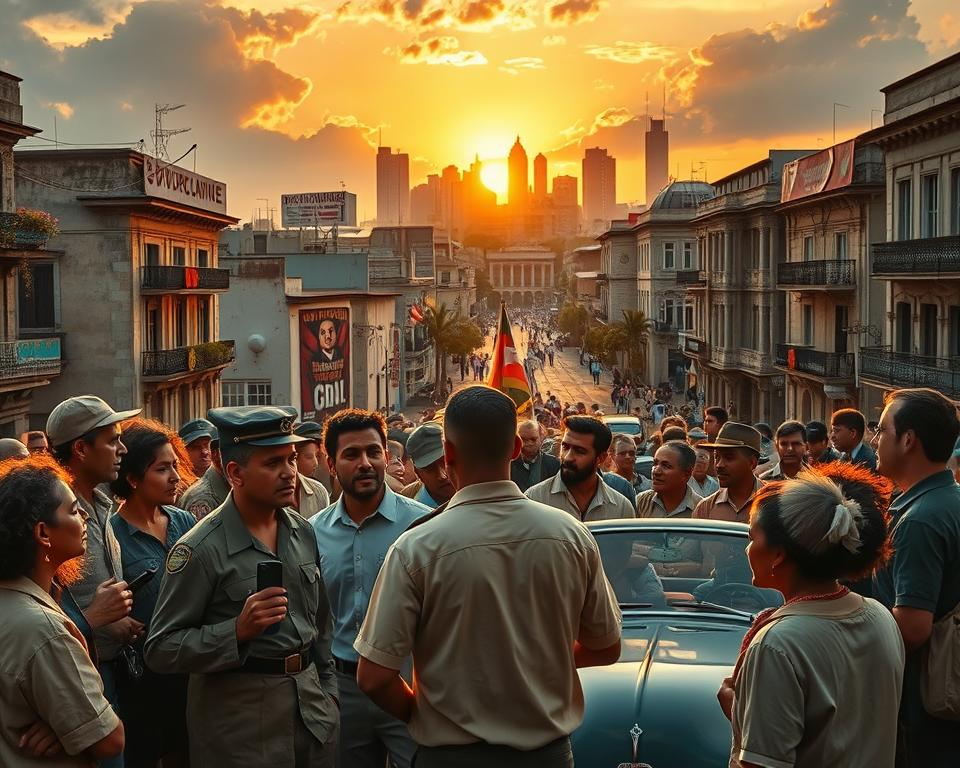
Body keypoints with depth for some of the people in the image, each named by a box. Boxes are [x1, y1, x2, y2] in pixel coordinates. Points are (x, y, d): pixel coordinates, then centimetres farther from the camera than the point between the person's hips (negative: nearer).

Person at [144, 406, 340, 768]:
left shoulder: (303, 531, 5)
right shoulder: (201, 549, -16)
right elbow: (160, 650, -16)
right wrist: (238, 631, -27)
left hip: (313, 708, 6)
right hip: (240, 720, -6)